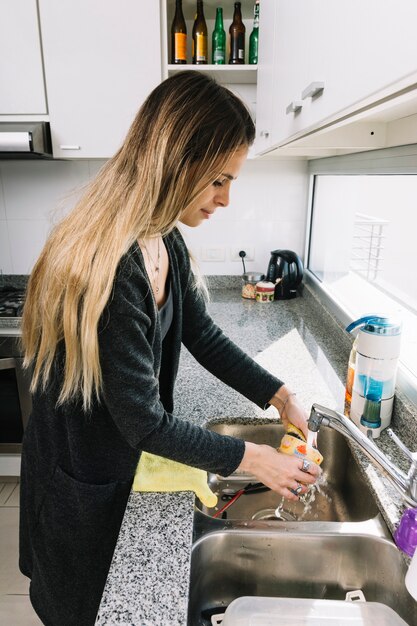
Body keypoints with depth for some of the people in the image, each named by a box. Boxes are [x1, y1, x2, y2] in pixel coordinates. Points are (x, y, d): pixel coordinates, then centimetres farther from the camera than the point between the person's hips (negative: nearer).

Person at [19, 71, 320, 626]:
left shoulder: (166, 241, -9)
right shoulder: (110, 271, -36)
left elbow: (204, 337, 0)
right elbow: (144, 423, -29)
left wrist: (280, 395, -7)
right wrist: (251, 458, -19)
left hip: (126, 455, 7)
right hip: (82, 479, -7)